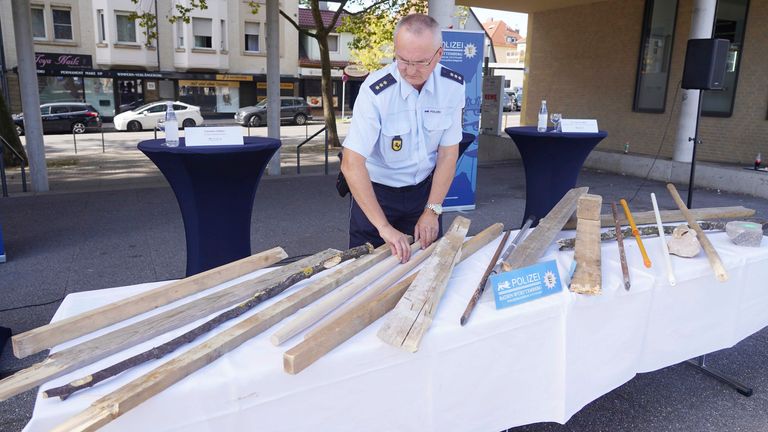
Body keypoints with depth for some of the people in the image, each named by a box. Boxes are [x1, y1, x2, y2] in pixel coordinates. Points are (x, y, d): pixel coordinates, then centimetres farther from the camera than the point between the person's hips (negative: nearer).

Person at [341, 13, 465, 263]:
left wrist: (432, 211, -11)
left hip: (425, 187, 4)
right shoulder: (376, 91, -25)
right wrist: (384, 227, -32)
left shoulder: (453, 86, -13)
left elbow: (448, 153, -5)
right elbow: (351, 164, -28)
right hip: (376, 190, -3)